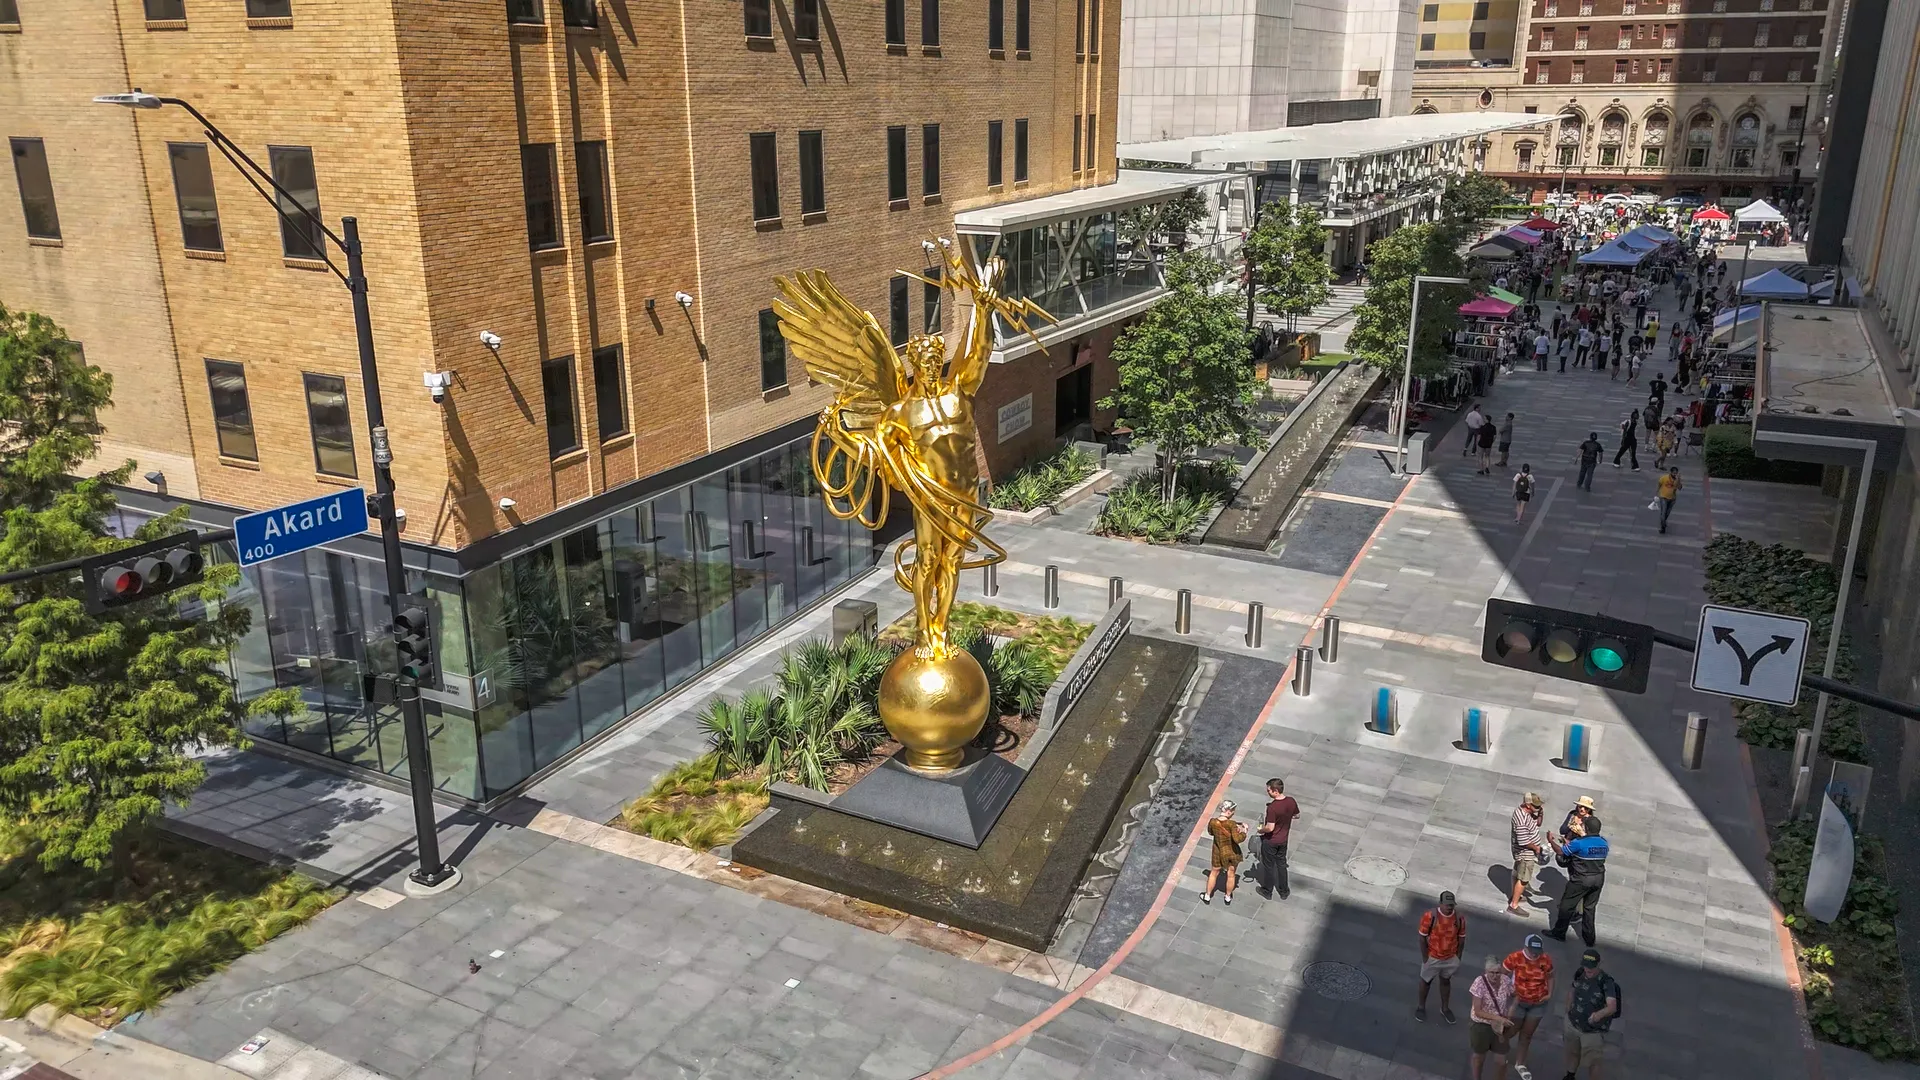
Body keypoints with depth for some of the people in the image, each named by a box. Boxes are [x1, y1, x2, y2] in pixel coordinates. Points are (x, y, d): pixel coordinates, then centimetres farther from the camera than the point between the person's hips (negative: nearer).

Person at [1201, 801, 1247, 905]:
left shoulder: (1212, 822, -17)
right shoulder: (1231, 824, -30)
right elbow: (1238, 839, -34)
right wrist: (1244, 831, -16)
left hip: (1218, 852, 3)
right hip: (1232, 852, -3)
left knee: (1214, 873, 25)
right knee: (1231, 875, 22)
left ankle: (1207, 896, 39)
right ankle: (1228, 897, 41)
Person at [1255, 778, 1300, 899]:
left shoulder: (1272, 807, -33)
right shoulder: (1291, 801, -13)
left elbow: (1270, 828, -31)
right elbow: (1297, 815, 5)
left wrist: (1261, 830, -11)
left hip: (1270, 841, -6)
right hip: (1283, 839, 6)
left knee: (1268, 865, 15)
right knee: (1281, 864, 23)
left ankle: (1267, 891, 31)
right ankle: (1283, 891, 35)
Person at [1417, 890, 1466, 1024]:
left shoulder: (1460, 918, -16)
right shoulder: (1430, 917, -26)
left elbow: (1461, 939, -2)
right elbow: (1422, 938, -16)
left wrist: (1458, 958, 2)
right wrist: (1425, 958, -12)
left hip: (1450, 958, 3)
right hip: (1432, 957, -3)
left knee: (1446, 981, 24)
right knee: (1426, 981, 18)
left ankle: (1445, 1009, 44)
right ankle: (1421, 1007, 39)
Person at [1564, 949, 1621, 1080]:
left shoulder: (1606, 982, -28)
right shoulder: (1580, 973, -11)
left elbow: (1612, 1007, -42)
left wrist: (1599, 1014, -61)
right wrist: (1569, 1009, 8)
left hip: (1594, 1030, -6)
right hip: (1573, 1024, 6)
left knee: (1592, 1062, 5)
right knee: (1572, 1052, 25)